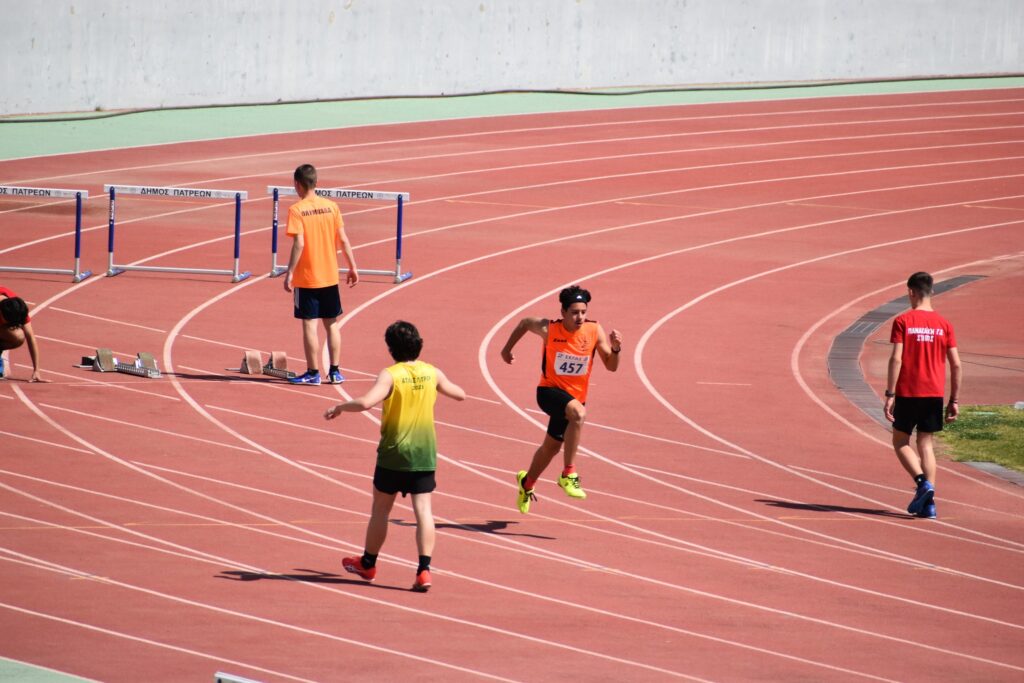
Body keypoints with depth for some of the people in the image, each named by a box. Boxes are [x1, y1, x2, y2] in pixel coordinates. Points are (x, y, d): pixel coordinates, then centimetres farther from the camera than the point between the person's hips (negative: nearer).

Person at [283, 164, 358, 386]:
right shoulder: (331, 206, 1)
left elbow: (299, 244, -19)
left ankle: (313, 372, 3)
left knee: (309, 325, 1)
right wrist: (352, 267, 11)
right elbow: (343, 240, 3)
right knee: (332, 324, 12)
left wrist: (289, 273, -14)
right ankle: (334, 371, 14)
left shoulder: (296, 210, -12)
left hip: (306, 278, -4)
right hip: (330, 276, 4)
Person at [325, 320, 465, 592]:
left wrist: (339, 407, -10)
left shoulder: (390, 375, -12)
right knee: (423, 510, -1)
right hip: (425, 452, 3)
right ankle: (424, 569, -13)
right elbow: (460, 394, 18)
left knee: (380, 509, 13)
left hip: (394, 452, -3)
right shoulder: (432, 373, 2)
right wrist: (446, 386, 38)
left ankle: (368, 563, 29)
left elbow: (365, 402, -27)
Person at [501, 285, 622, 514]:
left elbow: (611, 366, -5)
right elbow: (524, 323, 4)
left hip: (575, 396, 4)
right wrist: (507, 348, 15)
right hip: (550, 391, -4)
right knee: (578, 412, -36)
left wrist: (615, 349, -25)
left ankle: (527, 482, 51)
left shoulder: (595, 331, -11)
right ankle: (568, 474, -31)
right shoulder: (549, 329, -17)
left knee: (552, 446, 21)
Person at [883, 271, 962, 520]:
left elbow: (896, 359, -13)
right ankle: (929, 503, 2)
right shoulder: (943, 324, 4)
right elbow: (956, 365, 3)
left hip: (908, 393, -3)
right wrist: (954, 400, 10)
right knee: (926, 444, 11)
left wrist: (889, 395, -10)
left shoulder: (903, 322, -6)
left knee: (900, 441, 11)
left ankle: (922, 482, -12)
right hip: (934, 394, 3)